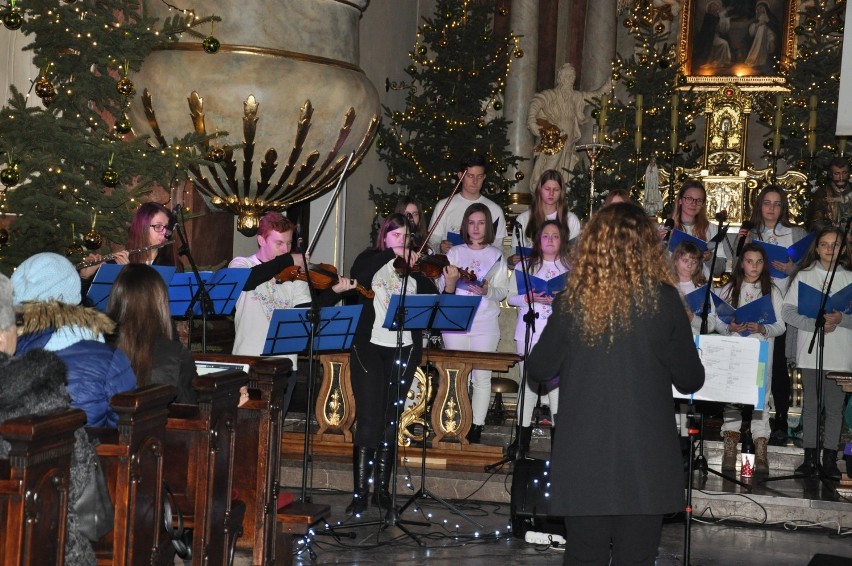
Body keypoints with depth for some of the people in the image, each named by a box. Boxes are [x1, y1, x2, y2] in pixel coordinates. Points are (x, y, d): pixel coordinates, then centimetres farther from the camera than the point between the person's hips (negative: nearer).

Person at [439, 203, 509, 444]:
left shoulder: (496, 256, 7)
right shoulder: (454, 253, 7)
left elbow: (502, 292, 2)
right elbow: (444, 291, 1)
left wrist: (487, 291, -18)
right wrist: (450, 281, -21)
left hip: (486, 325, 0)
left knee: (482, 376, -1)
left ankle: (476, 428, 4)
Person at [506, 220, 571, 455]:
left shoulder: (570, 268, 9)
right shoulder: (524, 266, 10)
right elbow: (512, 297, 6)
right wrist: (530, 297, -12)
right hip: (529, 333, 1)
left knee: (557, 381, -7)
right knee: (528, 381, 3)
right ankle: (523, 436, 9)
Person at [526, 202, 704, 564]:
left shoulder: (572, 300, -4)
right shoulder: (662, 299, -7)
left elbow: (539, 370, 5)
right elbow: (690, 380, -1)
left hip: (583, 458, 1)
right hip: (645, 458, -1)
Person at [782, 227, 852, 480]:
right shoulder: (803, 276, 5)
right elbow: (788, 312, -3)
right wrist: (816, 324, -15)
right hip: (810, 352, 0)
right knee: (811, 405, 5)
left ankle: (830, 459, 10)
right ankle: (809, 457, 11)